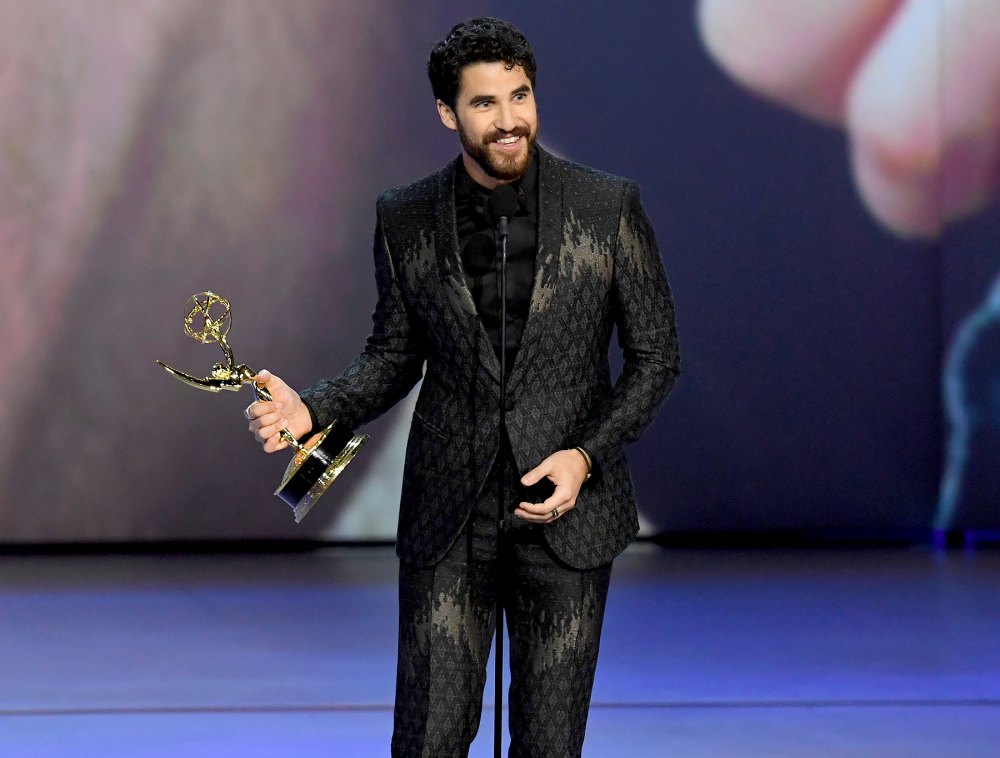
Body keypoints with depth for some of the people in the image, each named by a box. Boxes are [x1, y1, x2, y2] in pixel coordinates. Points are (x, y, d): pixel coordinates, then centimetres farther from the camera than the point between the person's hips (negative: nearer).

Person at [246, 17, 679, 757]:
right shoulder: (405, 219, -1)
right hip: (447, 520, 1)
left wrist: (585, 454, -13)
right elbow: (396, 356, 10)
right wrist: (312, 410, -8)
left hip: (565, 509, -1)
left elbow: (655, 356, 0)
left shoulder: (609, 207, -6)